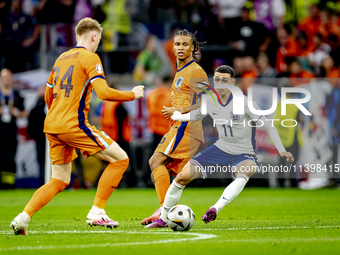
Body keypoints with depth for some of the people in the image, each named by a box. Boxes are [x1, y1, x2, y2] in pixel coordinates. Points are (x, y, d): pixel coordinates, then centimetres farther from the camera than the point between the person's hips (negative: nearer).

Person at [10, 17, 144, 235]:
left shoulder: (61, 59, 20)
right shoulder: (90, 58, -4)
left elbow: (48, 97, 27)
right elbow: (104, 92, -16)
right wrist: (133, 94, -1)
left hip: (51, 126, 8)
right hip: (74, 125, -8)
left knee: (59, 181, 14)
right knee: (120, 159, 1)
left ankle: (23, 217, -4)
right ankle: (96, 213, -4)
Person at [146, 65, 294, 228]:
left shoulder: (244, 102, -19)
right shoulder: (208, 101, -5)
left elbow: (267, 126, -13)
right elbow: (193, 116, 19)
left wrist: (282, 151, -18)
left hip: (244, 154, -4)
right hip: (221, 148, 4)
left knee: (243, 175, -41)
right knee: (182, 177, -6)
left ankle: (215, 209, -53)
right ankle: (162, 219, 10)